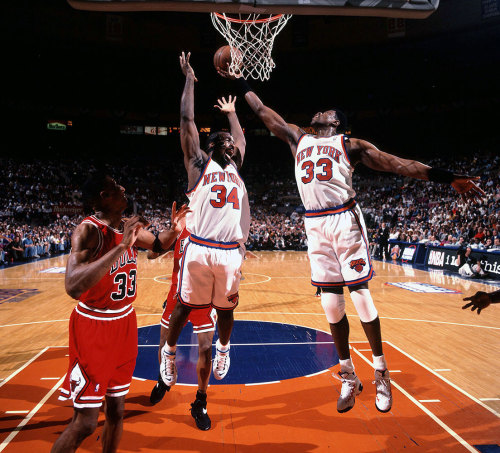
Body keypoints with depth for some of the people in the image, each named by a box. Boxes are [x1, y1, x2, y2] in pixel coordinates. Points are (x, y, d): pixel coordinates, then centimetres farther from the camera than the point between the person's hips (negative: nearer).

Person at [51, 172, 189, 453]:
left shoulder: (128, 227, 1)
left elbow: (158, 245, 19)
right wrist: (122, 246, -38)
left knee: (117, 410, 16)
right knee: (86, 422, -1)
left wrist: (174, 230, -2)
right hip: (94, 326, -7)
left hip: (125, 323, 7)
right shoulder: (88, 230, -22)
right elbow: (73, 287, -37)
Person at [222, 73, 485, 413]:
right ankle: (349, 378, 19)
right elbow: (263, 111, 28)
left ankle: (381, 374, 15)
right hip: (315, 225, 4)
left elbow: (398, 164, 2)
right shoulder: (298, 138, 21)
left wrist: (448, 177, -5)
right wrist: (241, 84, 32)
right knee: (331, 304, 5)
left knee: (360, 295, -2)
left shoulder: (350, 144, 9)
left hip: (344, 220, -3)